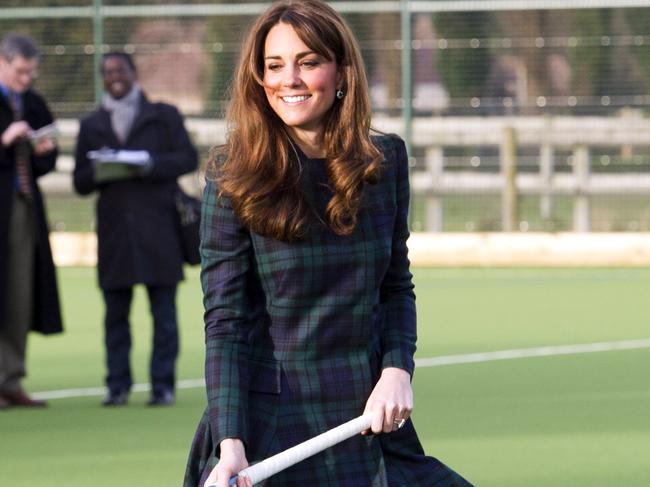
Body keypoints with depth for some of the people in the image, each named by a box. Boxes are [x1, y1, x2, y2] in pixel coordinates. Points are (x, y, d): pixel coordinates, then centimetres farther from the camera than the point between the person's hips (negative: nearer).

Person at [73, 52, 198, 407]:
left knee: (164, 311, -3)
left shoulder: (164, 116, 11)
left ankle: (163, 385, 0)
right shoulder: (92, 126, 16)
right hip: (114, 228, 2)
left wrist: (150, 163, -15)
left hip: (157, 227, -2)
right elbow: (80, 183, 12)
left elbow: (187, 158, 1)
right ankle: (118, 386, 4)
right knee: (116, 313, 0)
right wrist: (98, 172, -10)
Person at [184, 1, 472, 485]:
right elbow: (224, 320, -11)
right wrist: (231, 444, -21)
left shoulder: (386, 160, 2)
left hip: (367, 416, 3)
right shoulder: (233, 177, -8)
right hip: (267, 422, -3)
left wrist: (397, 370, -6)